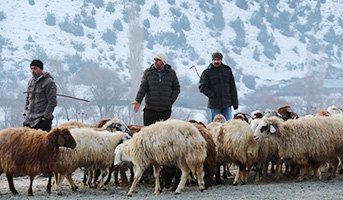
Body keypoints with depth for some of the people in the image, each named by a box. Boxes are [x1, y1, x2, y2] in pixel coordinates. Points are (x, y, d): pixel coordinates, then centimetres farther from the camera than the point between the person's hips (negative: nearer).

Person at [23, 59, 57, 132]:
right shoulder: (31, 82, 16)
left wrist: (46, 116, -14)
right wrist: (26, 114, 14)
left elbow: (52, 102, -10)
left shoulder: (49, 82, -7)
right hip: (29, 120, 7)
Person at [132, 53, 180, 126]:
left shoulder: (171, 73, 5)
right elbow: (143, 88, 0)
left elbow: (176, 88, 10)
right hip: (150, 109, 0)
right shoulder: (148, 72, 4)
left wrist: (170, 101, -1)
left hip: (165, 109, 0)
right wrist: (138, 101, -13)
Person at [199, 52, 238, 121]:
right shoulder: (207, 72, -1)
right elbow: (202, 87, -3)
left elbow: (232, 87, 12)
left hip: (227, 104, 2)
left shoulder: (227, 70, 8)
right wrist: (212, 95, -13)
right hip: (215, 105, -2)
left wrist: (235, 102, 9)